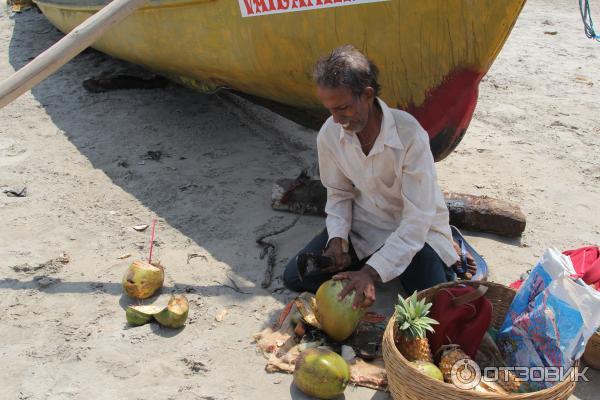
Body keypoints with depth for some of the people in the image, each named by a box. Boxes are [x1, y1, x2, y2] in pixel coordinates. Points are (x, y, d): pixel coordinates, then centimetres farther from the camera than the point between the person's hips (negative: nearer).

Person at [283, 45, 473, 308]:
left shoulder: (410, 135, -29)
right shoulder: (329, 134, -14)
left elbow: (417, 218, -27)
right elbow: (339, 193, 2)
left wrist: (372, 272, -34)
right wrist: (337, 238, -17)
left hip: (413, 228, -4)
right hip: (363, 224, 4)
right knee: (295, 277, -8)